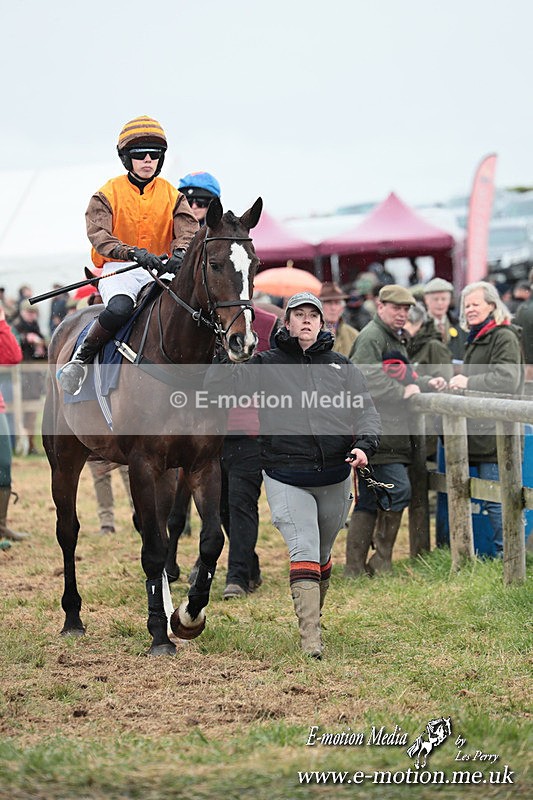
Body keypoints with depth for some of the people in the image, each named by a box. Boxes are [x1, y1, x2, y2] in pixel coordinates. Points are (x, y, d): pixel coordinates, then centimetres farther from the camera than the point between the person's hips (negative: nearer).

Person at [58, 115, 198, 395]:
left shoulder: (172, 195, 12)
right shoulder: (108, 194, 2)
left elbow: (188, 228, -3)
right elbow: (98, 234, -14)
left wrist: (180, 253, -28)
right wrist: (133, 253, -33)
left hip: (161, 270, 3)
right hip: (119, 270, -3)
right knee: (120, 308, -36)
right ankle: (82, 357, -13)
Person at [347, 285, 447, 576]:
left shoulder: (396, 339, 25)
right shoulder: (371, 338, -10)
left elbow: (401, 378, 33)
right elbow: (366, 379, -22)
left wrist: (427, 383, 16)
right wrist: (402, 392, -17)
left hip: (390, 430, 11)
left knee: (369, 501, 10)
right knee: (398, 490, -14)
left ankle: (355, 567, 13)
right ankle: (382, 560, -5)